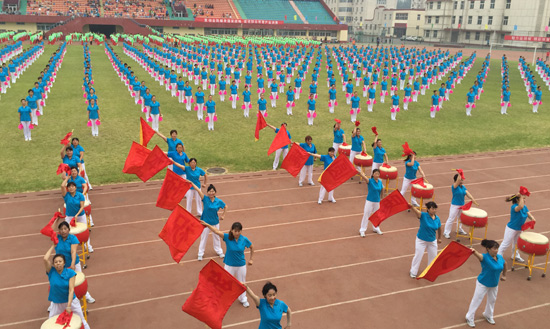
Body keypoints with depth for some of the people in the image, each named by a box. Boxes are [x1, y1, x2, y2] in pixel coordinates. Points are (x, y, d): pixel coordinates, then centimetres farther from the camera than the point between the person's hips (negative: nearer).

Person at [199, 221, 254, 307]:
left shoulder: (244, 239, -13)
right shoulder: (227, 237, -18)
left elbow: (252, 247, 5)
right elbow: (216, 231, -31)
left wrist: (251, 259, 6)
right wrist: (207, 225, -44)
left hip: (241, 265, 1)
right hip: (229, 265, -1)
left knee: (241, 283, 19)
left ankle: (243, 299, 42)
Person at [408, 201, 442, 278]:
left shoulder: (437, 218, -7)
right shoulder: (423, 215, -21)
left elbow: (439, 229, 10)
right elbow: (416, 210, -42)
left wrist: (439, 238, 21)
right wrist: (411, 206, -63)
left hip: (432, 241, 5)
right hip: (421, 240, -4)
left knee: (433, 256, 17)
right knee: (418, 256, 4)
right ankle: (413, 272, 23)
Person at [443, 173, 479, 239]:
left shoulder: (463, 187, 4)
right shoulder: (454, 186, -17)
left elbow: (468, 194, 1)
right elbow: (458, 180, -34)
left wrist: (474, 201, -6)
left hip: (462, 205, 7)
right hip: (455, 205, -7)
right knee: (451, 219, -4)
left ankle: (459, 229, 43)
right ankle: (446, 232, 5)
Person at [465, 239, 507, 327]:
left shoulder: (500, 257, -8)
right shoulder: (484, 257, -27)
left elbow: (504, 264, 14)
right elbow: (478, 255, -51)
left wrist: (504, 275, 22)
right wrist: (474, 251, -73)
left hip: (494, 284, 6)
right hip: (483, 284, -6)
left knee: (492, 300, 25)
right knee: (476, 300, 5)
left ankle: (488, 315, 52)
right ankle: (469, 318, 24)